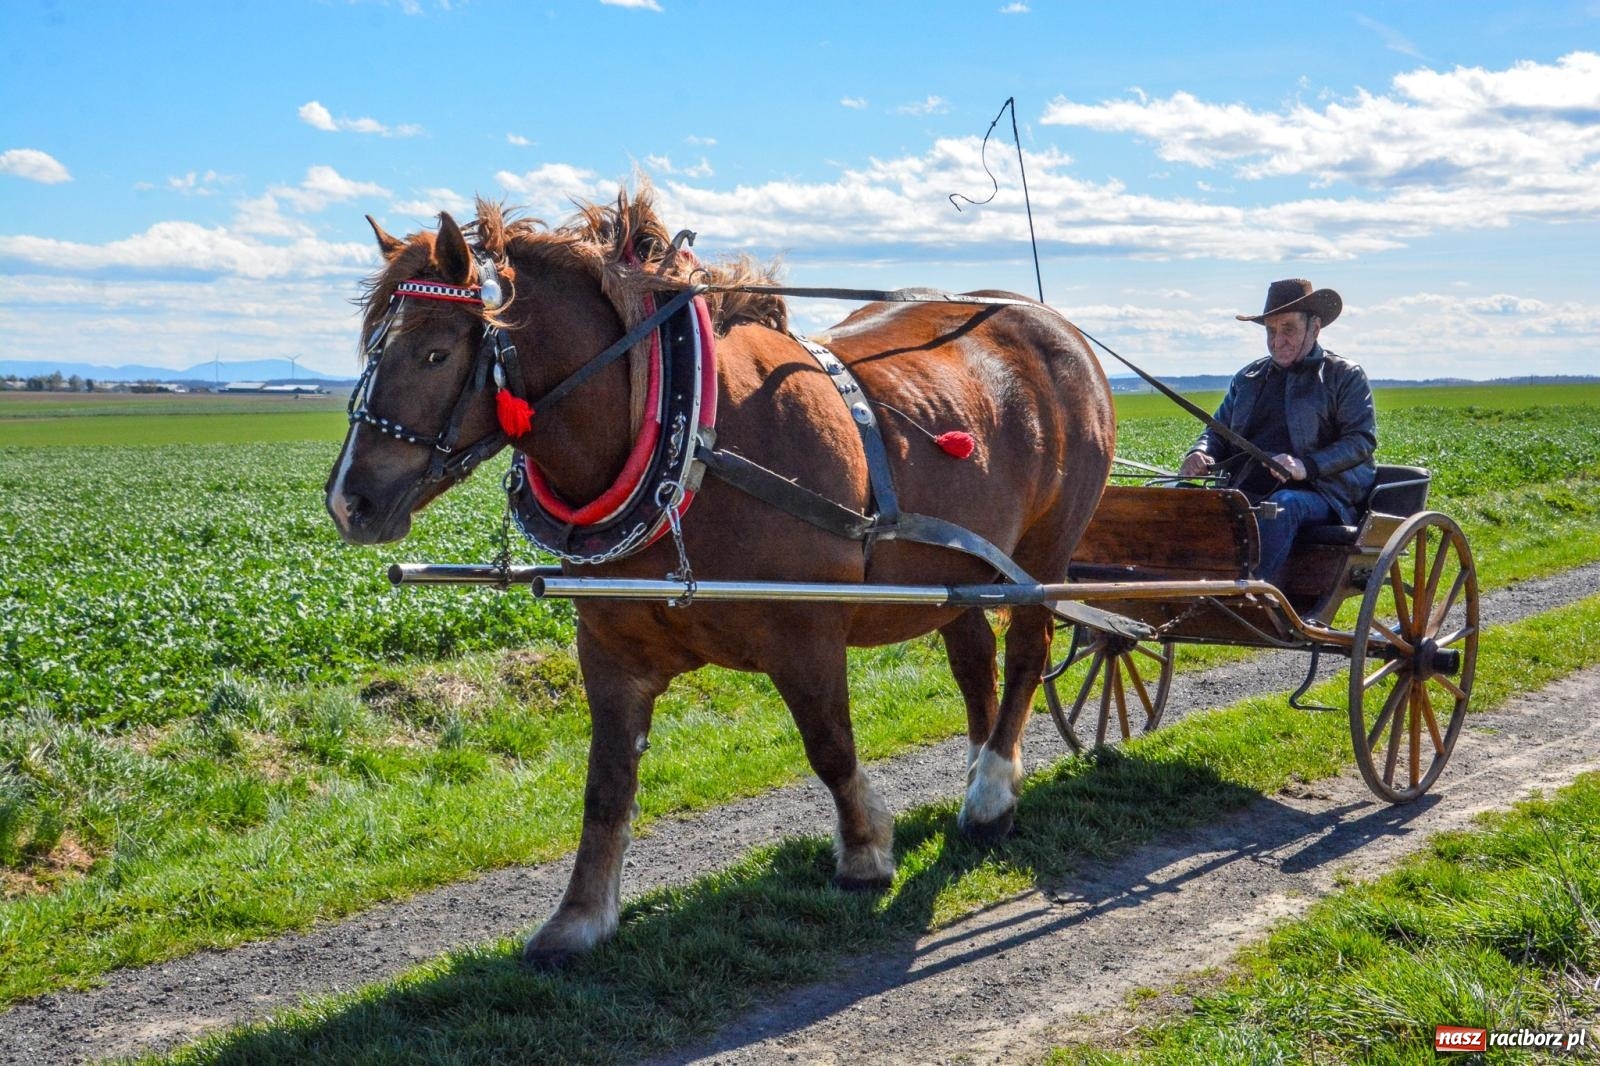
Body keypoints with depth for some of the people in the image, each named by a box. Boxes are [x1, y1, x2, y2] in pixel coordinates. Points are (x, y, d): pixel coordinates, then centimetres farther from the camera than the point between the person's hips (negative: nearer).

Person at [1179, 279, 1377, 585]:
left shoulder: (1346, 376, 11)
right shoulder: (1248, 377, 25)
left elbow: (1362, 439, -1)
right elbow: (1218, 430, 25)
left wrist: (1307, 466, -18)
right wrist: (1202, 454, -1)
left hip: (1318, 495, -4)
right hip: (1247, 493, 4)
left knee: (1283, 505, -41)